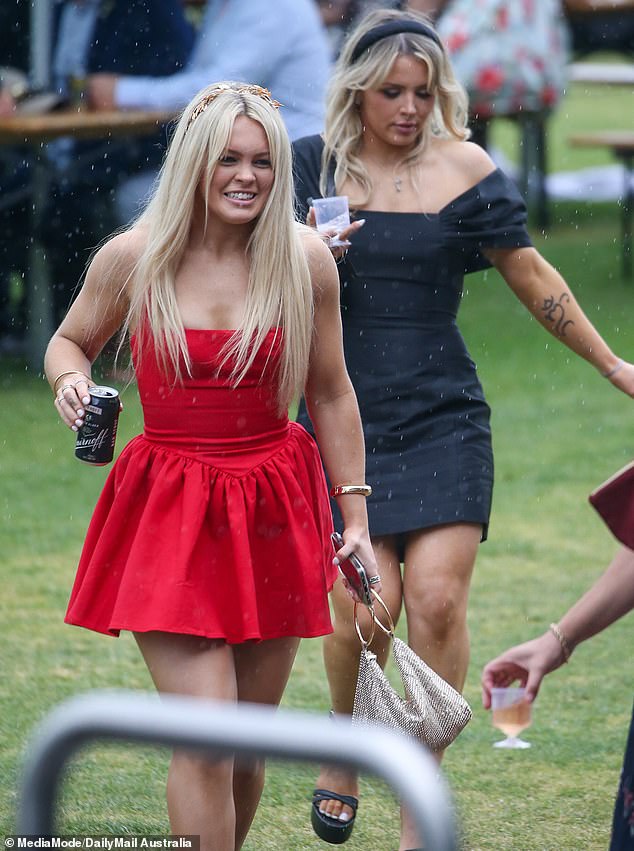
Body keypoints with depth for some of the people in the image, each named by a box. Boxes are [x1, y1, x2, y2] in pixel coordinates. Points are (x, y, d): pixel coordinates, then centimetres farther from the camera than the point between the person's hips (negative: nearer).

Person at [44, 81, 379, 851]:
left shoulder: (305, 261, -2)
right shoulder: (134, 258, -6)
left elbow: (331, 396, 8)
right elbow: (70, 341, 12)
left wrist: (356, 515, 8)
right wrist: (70, 382, -11)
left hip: (274, 511, 2)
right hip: (169, 511, -2)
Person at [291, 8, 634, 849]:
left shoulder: (463, 170, 1)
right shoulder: (313, 164, 3)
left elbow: (531, 276, 10)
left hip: (442, 416, 0)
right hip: (343, 415, 0)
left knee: (437, 598, -12)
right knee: (363, 603, -12)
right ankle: (342, 756, 18)